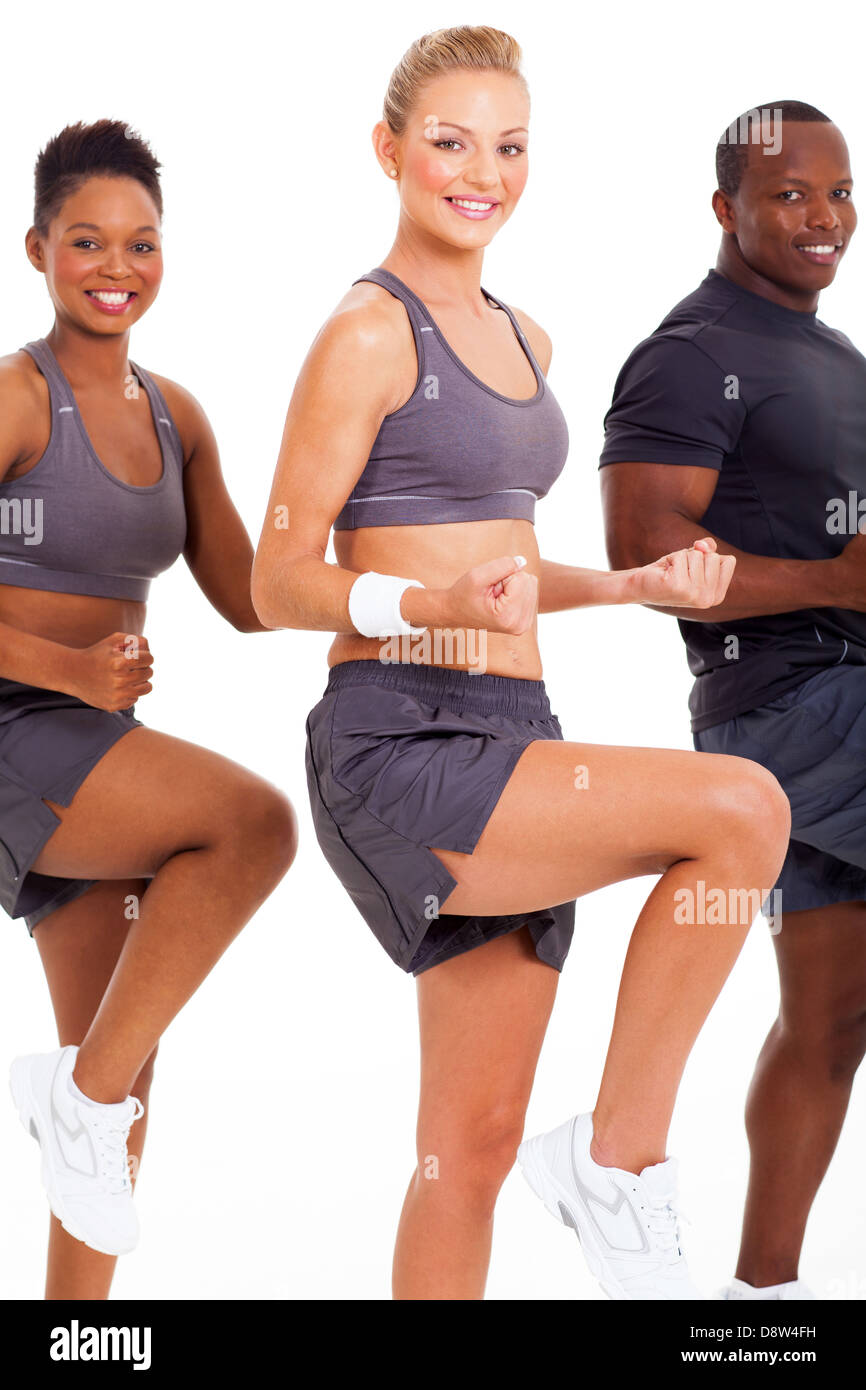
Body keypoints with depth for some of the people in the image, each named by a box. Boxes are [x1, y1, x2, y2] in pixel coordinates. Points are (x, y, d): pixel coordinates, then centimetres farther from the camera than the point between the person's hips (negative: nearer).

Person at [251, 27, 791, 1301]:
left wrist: (639, 582, 7)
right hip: (400, 751, -8)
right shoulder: (366, 335, -8)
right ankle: (621, 1158, -11)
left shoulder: (520, 339, 17)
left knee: (476, 1142, 8)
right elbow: (278, 585, -10)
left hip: (505, 747, 8)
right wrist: (435, 606, -27)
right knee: (743, 809, -24)